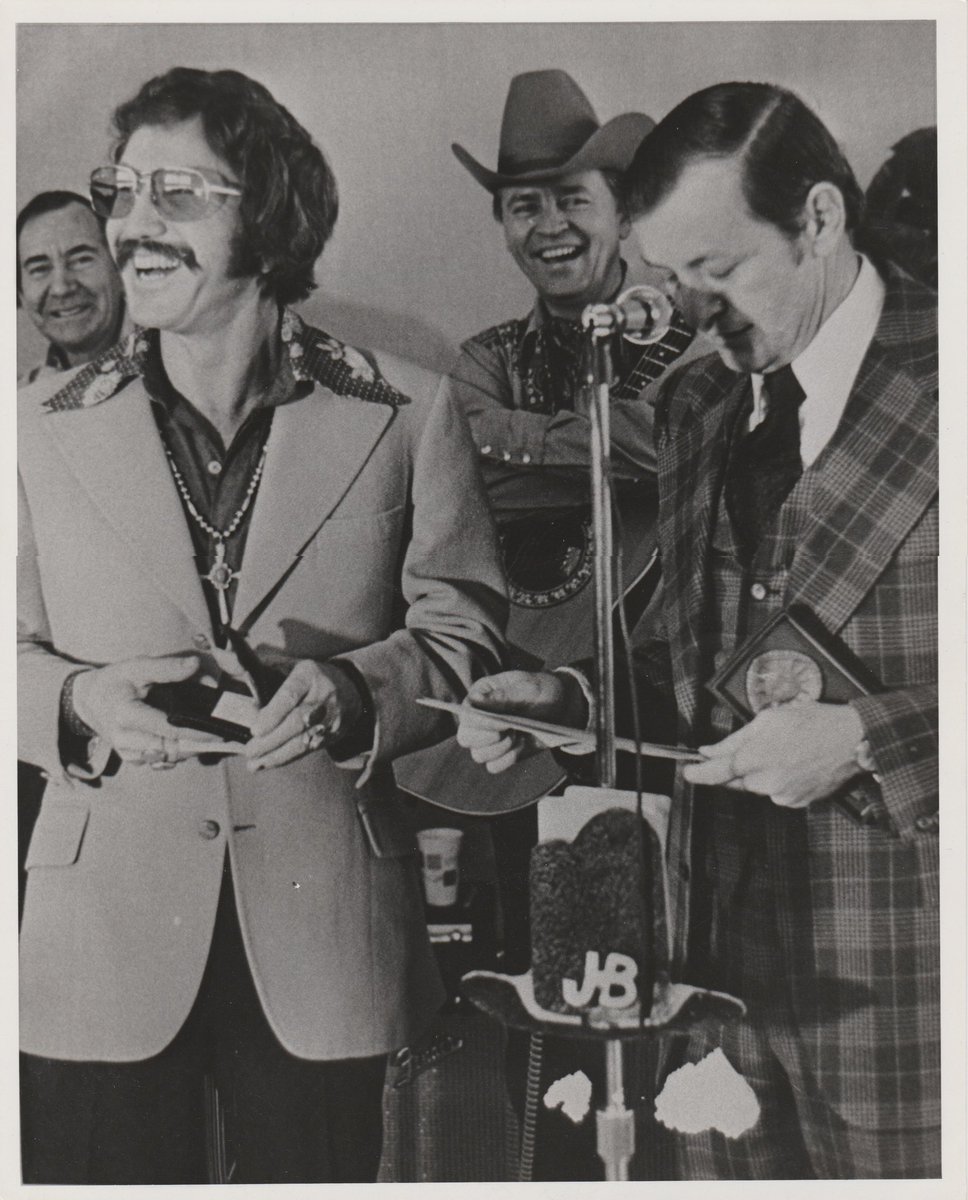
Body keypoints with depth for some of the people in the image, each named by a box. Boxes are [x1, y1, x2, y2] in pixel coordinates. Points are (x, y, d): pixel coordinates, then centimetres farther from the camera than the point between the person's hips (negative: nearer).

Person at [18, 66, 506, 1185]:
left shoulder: (404, 416, 2)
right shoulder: (45, 428, 7)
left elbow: (464, 630, 3)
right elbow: (18, 647, 8)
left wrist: (352, 688, -17)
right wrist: (78, 699, -14)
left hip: (325, 940, -1)